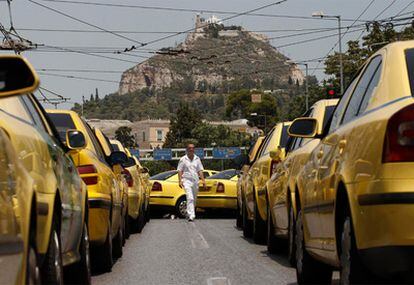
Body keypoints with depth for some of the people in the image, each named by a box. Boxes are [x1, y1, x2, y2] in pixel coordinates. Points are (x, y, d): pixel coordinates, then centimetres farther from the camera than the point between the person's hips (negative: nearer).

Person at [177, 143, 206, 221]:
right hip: (187, 180, -4)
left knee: (194, 199, 10)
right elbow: (180, 170, 1)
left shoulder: (197, 159, 11)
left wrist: (203, 180, 3)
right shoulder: (183, 159, 1)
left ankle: (189, 214, 27)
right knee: (190, 198, -18)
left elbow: (200, 170, 12)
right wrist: (180, 181, -9)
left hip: (195, 181, 4)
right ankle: (191, 216, -25)